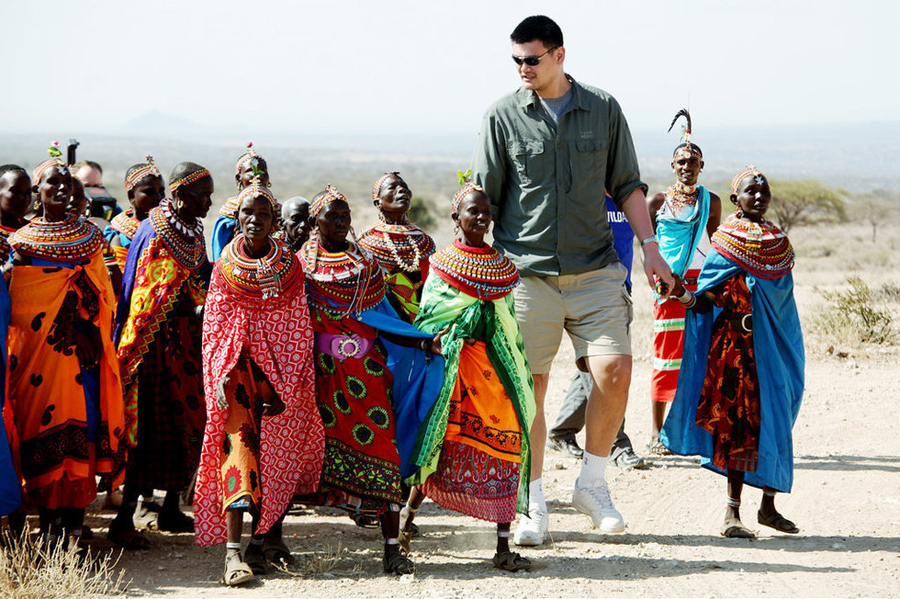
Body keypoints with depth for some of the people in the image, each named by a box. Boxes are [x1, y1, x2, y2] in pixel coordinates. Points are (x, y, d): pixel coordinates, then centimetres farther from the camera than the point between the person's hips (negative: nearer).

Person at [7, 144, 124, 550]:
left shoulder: (89, 235, 12)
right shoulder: (21, 239, 7)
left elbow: (102, 295, 14)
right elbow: (13, 301, 6)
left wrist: (93, 335, 4)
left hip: (80, 347, 1)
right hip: (35, 347, -1)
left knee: (79, 425, -3)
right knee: (40, 423, -4)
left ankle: (74, 522, 0)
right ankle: (48, 521, 3)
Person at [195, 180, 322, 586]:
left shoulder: (289, 266, 5)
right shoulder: (225, 265, 6)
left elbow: (298, 331, 3)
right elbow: (213, 325, 5)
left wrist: (286, 388, -5)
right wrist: (219, 377, -9)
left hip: (279, 368, 1)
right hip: (235, 367, -1)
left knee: (275, 456, -2)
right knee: (237, 448, -13)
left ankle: (260, 541, 10)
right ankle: (232, 551, -21)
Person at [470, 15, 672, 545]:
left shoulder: (603, 109, 7)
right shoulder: (504, 116, 3)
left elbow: (627, 185, 13)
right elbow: (483, 199, 5)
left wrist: (650, 248, 6)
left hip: (595, 268, 1)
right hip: (526, 270, -1)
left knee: (615, 369, -11)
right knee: (527, 389, -1)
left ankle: (593, 484, 9)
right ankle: (534, 506, 11)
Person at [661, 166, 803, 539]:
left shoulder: (778, 240, 13)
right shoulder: (726, 240, -3)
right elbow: (706, 300, -6)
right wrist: (683, 295, -22)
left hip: (774, 342, 5)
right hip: (737, 340, -5)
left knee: (774, 419, 6)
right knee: (740, 421, -10)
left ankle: (768, 505, 17)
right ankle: (732, 512, -9)